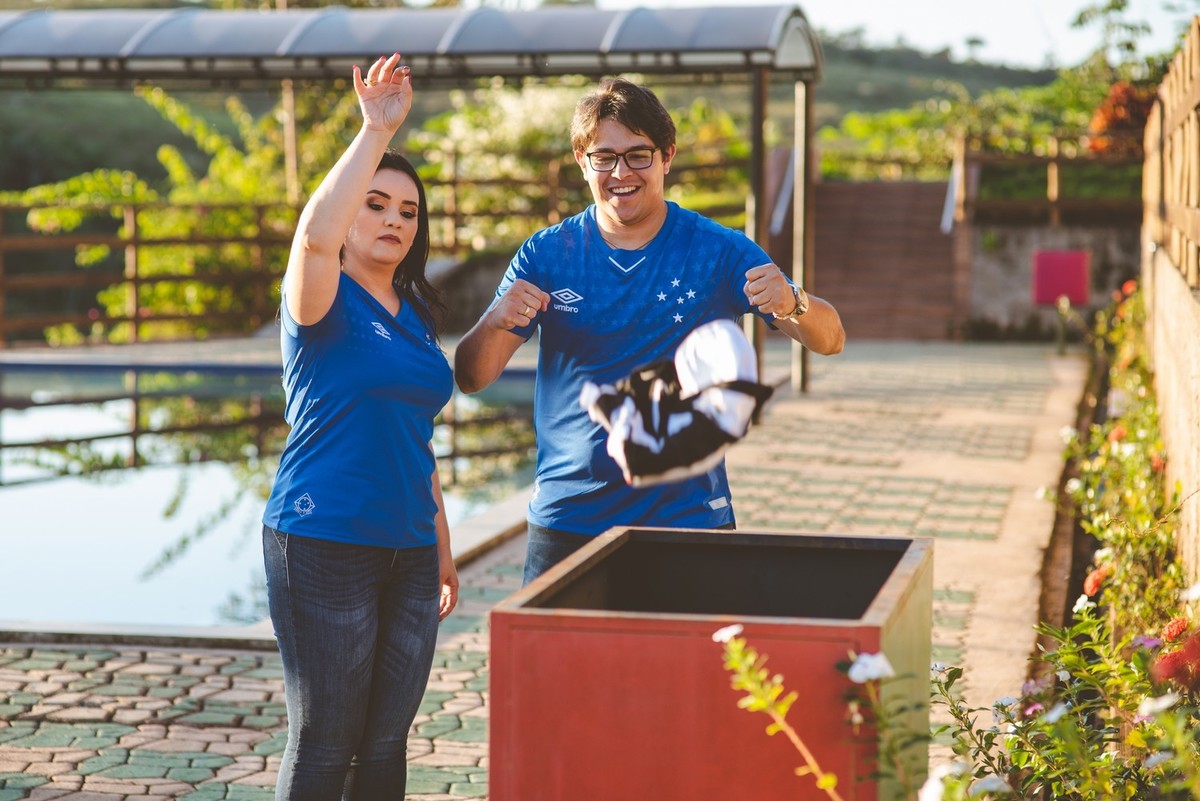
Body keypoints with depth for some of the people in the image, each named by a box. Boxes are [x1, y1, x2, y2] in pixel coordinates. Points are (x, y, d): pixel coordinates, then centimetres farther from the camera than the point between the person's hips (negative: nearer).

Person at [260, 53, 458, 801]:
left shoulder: (415, 317, 15)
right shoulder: (325, 300, -5)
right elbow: (317, 234, -30)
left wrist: (442, 546, 21)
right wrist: (377, 130, -29)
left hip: (407, 553, 7)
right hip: (325, 546, -7)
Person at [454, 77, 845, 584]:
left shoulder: (718, 252, -1)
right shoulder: (546, 255, 2)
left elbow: (830, 341, -4)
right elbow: (470, 379, -2)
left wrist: (792, 303, -27)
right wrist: (494, 323, -25)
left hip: (688, 519, -1)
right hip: (566, 523, 1)